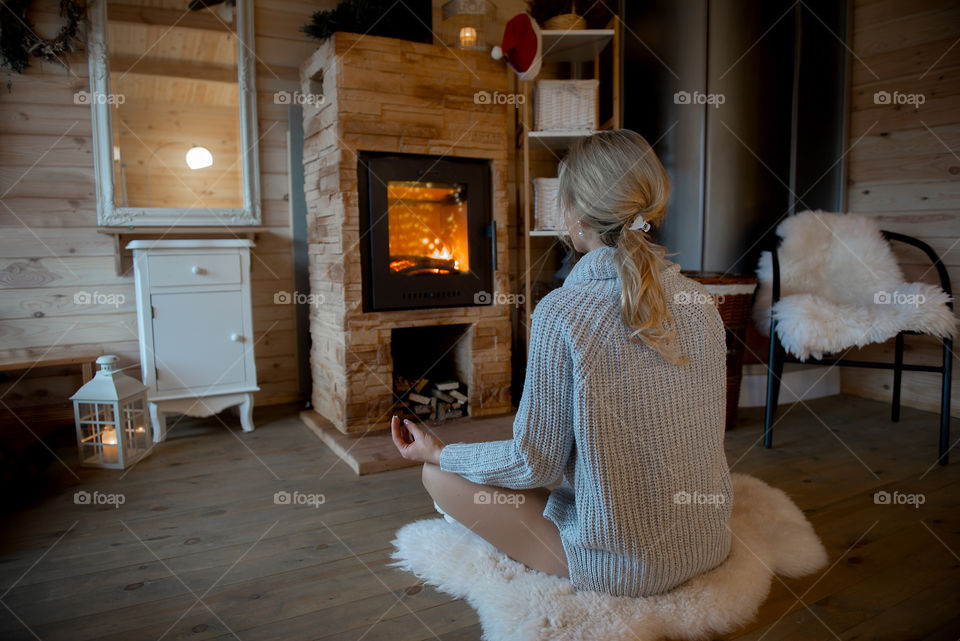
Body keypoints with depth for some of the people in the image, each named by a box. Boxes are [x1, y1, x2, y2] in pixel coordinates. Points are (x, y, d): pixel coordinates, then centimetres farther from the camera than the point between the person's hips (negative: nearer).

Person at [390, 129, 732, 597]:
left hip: (619, 567, -7)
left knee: (440, 475, 6)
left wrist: (438, 453, 1)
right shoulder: (700, 302, -4)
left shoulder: (564, 312, -24)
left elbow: (535, 465, -16)